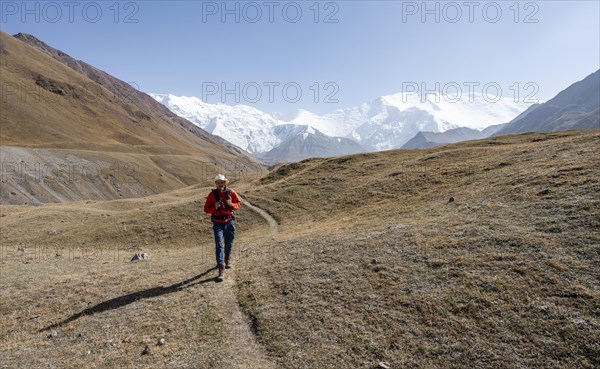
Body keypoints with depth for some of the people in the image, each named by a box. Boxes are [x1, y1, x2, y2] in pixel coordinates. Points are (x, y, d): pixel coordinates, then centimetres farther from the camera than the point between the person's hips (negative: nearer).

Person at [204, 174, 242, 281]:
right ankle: (221, 269, -10)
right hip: (218, 223, -2)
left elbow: (238, 203, 7)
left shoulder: (231, 192, -1)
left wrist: (231, 204, -13)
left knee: (229, 243, 16)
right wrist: (215, 207, -20)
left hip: (229, 221, 2)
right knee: (219, 245, -10)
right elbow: (206, 209, -1)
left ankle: (227, 259, 46)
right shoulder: (212, 194, -5)